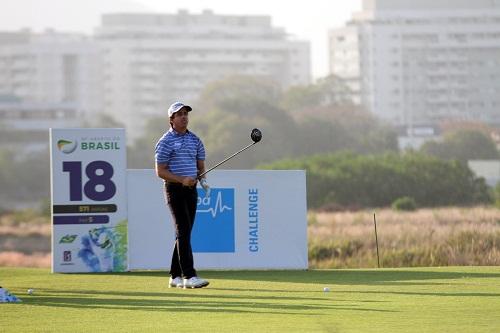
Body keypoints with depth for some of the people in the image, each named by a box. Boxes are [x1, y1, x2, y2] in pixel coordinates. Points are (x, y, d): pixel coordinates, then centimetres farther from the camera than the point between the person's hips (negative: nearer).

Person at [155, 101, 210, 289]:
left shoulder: (195, 140, 13)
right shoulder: (166, 142, -6)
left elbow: (200, 166, 19)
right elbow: (160, 171, -9)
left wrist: (202, 179, -3)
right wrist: (182, 180, -20)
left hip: (191, 190, 6)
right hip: (174, 189, -6)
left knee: (184, 233, 7)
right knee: (183, 231, -15)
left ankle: (175, 277, 13)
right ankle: (189, 276, -21)